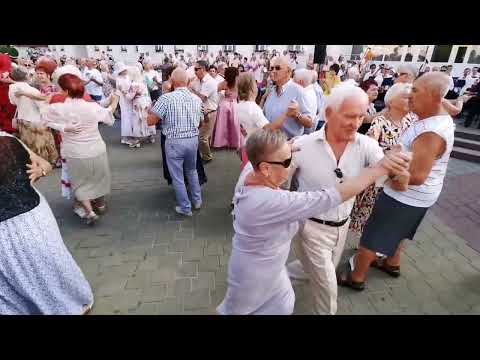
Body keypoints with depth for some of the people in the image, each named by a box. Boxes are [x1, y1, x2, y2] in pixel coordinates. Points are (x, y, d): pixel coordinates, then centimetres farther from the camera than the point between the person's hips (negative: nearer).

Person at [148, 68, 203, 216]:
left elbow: (150, 121, -13)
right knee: (192, 170, 25)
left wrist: (162, 116, 5)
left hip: (174, 142, -5)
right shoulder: (196, 99, 3)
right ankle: (197, 200, 33)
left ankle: (185, 208, 20)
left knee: (178, 176, 9)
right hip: (193, 139, 5)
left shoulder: (166, 98, -13)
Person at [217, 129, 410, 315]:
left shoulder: (250, 172, -17)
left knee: (283, 305, 31)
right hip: (255, 275, -8)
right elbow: (327, 198, -39)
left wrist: (284, 152, -8)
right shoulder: (270, 202, -42)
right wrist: (378, 170, -29)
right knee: (236, 310, 25)